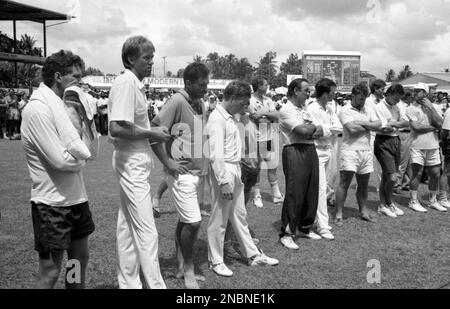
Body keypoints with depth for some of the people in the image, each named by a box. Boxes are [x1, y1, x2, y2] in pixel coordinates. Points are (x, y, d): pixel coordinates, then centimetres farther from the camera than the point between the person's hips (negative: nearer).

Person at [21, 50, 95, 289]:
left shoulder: (62, 103, 8)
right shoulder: (38, 109, -18)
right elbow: (61, 160, -23)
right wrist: (81, 158, -3)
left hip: (76, 197, 8)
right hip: (52, 203, -8)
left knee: (80, 258, 19)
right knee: (50, 271, 4)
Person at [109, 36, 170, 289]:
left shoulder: (136, 84, 12)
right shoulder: (126, 83, -16)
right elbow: (117, 128, -25)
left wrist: (155, 132, 3)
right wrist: (151, 134, -16)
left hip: (136, 162, 10)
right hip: (132, 162, -10)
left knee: (128, 226, 15)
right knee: (146, 230, -4)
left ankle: (129, 282, 25)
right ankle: (155, 284, 5)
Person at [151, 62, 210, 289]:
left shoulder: (201, 104, 10)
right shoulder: (177, 102, -14)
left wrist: (205, 165, 12)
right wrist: (167, 162, -17)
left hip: (198, 172, 7)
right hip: (182, 173, -7)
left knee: (185, 221, 14)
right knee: (193, 222, -9)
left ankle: (181, 267, 26)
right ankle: (188, 269, 12)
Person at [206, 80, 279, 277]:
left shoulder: (230, 118, 13)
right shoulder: (217, 118, -15)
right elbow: (216, 154, -20)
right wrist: (224, 182, -22)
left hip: (235, 171, 9)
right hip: (224, 172, -9)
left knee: (239, 216, 18)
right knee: (219, 220, 3)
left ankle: (253, 255, 30)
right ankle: (216, 261, 18)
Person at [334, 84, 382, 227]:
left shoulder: (369, 110, 14)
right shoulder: (345, 110, -4)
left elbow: (378, 125, -1)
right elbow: (352, 129, -17)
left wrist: (361, 123, -11)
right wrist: (369, 126, -3)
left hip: (367, 150, 5)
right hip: (350, 149, -5)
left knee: (364, 184, 13)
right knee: (344, 183, -4)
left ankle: (363, 211, 25)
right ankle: (339, 214, 1)